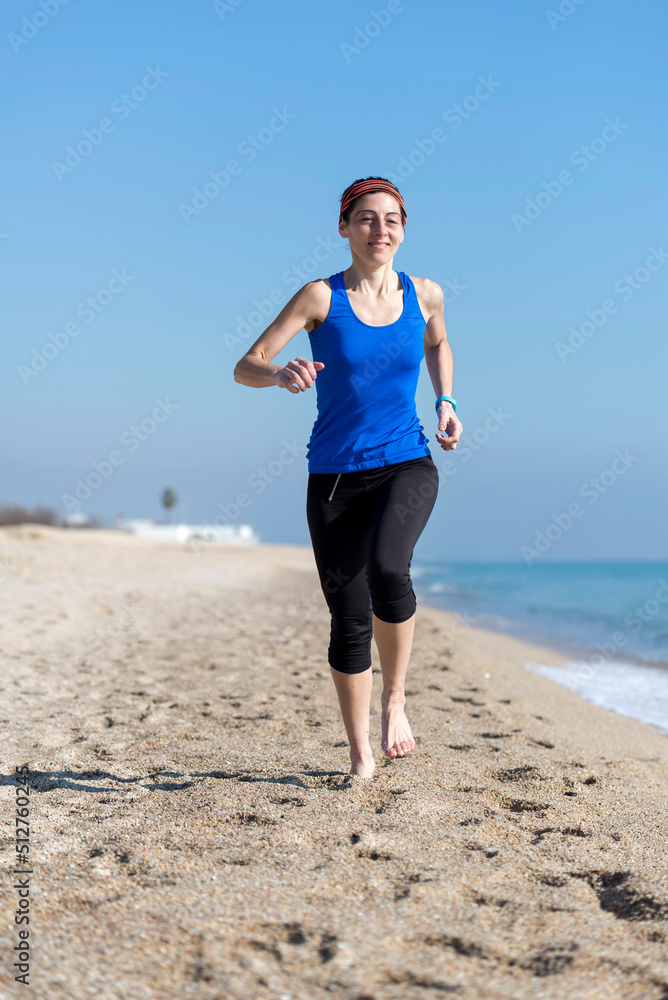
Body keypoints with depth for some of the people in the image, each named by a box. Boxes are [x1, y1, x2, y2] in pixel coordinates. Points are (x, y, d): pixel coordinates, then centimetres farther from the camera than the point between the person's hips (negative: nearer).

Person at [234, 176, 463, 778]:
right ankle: (360, 757, 19)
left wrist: (445, 402, 11)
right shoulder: (321, 297, -3)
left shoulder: (425, 295, 5)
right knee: (349, 618, 2)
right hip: (335, 476, 0)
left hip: (407, 465, 0)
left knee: (387, 567, -30)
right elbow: (245, 367, -8)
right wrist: (280, 375, -30)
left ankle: (395, 697, -5)